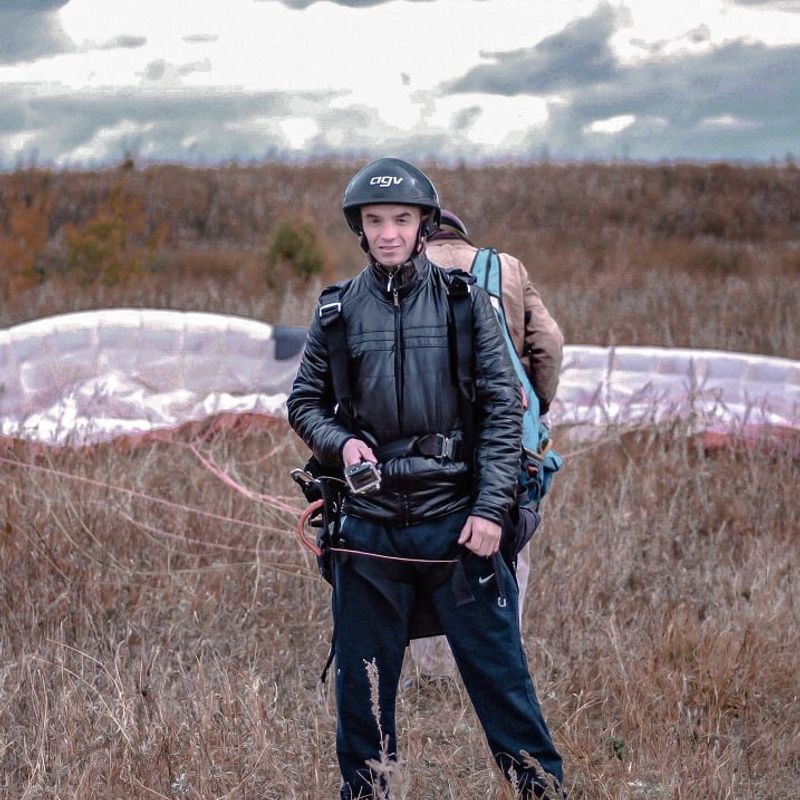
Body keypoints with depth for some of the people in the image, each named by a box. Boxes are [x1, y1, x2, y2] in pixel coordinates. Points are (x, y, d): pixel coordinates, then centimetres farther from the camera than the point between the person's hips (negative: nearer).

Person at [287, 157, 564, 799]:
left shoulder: (463, 301, 0)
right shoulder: (337, 312, 4)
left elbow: (503, 409, -2)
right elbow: (303, 403, 13)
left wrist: (490, 508, -10)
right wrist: (339, 442, -8)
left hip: (456, 521, -2)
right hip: (370, 524, 2)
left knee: (499, 671, 1)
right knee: (363, 685, 11)